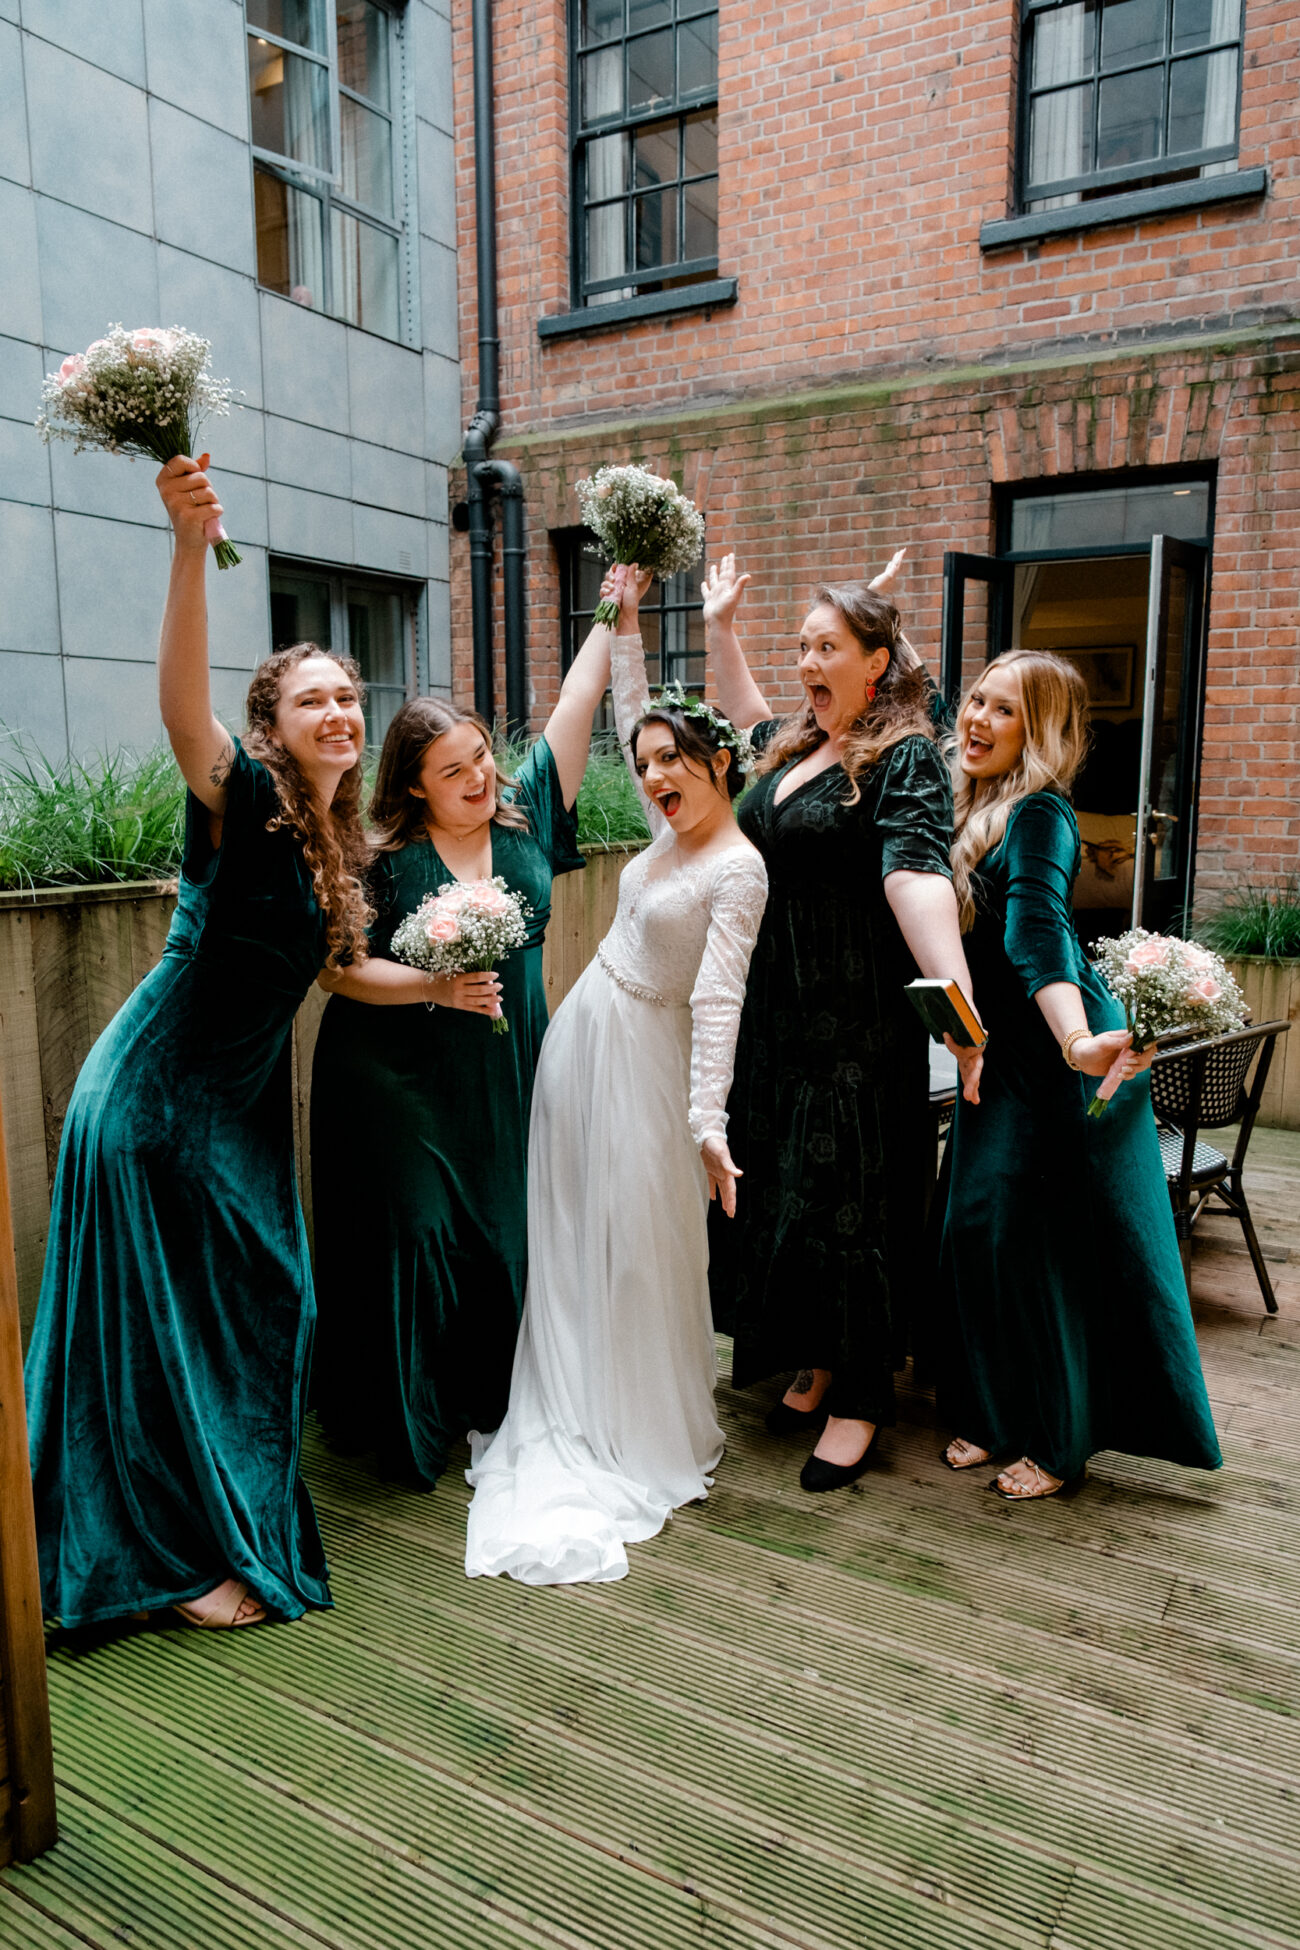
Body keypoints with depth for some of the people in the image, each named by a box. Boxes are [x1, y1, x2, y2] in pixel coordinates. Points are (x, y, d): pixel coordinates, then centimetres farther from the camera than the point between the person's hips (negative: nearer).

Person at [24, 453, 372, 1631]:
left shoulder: (341, 843, 8)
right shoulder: (245, 801, -15)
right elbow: (182, 706, -36)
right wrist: (191, 544, -46)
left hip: (243, 1103, 8)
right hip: (158, 1098, -8)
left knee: (262, 1306, 17)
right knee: (170, 1321, 4)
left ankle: (242, 1521, 39)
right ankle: (188, 1558, 21)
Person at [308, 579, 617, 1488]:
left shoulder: (527, 815, 0)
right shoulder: (383, 856, -10)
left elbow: (580, 697, 2)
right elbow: (338, 969, -11)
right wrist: (435, 985, -22)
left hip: (506, 1075, 4)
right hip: (400, 1079, -4)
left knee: (508, 1227, 11)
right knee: (413, 1232, 0)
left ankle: (493, 1399, 30)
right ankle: (405, 1421, 17)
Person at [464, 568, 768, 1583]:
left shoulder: (738, 870, -17)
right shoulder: (672, 830, 4)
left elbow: (718, 1000, -25)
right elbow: (633, 713, 16)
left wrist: (708, 1120, -30)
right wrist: (627, 619, 12)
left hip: (642, 1053, -8)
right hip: (582, 1035, 8)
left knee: (640, 1240, 2)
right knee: (572, 1231, 14)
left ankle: (651, 1433, 21)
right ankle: (581, 1412, 30)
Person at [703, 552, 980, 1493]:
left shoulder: (906, 758, -12)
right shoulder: (796, 744, 12)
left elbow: (917, 875, -29)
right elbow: (749, 719, 37)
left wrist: (957, 996, -41)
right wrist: (721, 629, 34)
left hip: (858, 1019, -8)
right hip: (775, 1008, 8)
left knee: (848, 1195, 0)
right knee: (779, 1184, 13)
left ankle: (860, 1399, 16)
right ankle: (819, 1363, 30)